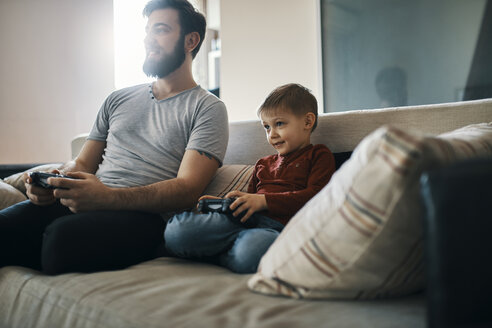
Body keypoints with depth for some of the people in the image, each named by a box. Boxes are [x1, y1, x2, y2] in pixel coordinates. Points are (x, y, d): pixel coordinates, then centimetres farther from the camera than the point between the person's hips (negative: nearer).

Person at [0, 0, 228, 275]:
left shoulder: (208, 109, 4)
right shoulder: (118, 100, 24)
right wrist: (52, 182, -2)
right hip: (84, 202, 5)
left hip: (142, 215, -4)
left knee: (61, 236, -34)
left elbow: (187, 188, -9)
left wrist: (107, 197, -23)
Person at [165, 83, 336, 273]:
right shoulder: (263, 164, 34)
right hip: (244, 219, 5)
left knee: (249, 253, -43)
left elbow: (313, 196, -3)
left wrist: (263, 200, -12)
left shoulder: (319, 156, 14)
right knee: (175, 231, -22)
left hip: (279, 225, -4)